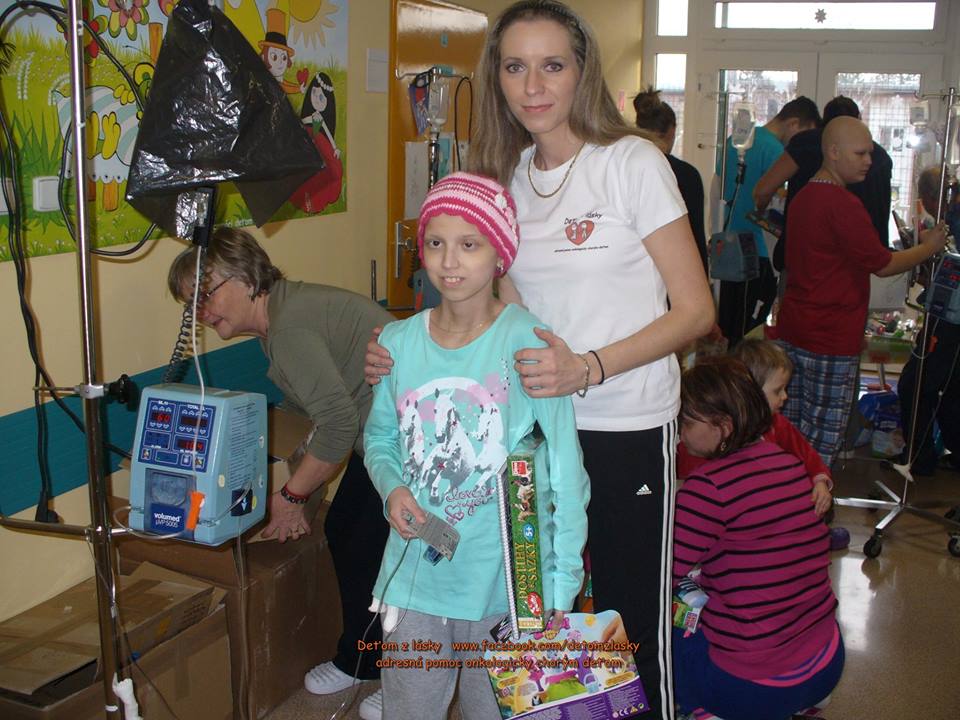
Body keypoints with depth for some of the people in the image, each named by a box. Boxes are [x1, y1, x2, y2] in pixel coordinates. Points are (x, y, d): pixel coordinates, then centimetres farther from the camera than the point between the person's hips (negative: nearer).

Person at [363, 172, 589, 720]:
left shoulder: (529, 344, -15)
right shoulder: (398, 341, -1)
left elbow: (566, 479, -13)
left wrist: (560, 594, -15)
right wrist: (393, 488, -7)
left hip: (507, 583, -3)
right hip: (415, 578, 4)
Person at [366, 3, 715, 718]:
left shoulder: (631, 162, -9)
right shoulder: (507, 178, 6)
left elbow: (695, 310, -10)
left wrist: (588, 368, -24)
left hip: (626, 428, -4)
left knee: (632, 622, 3)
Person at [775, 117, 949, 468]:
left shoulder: (803, 197, 13)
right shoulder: (844, 204, -17)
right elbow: (883, 265, -12)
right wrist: (929, 247, 5)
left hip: (791, 332, 9)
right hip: (830, 341, -9)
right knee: (821, 444, 0)